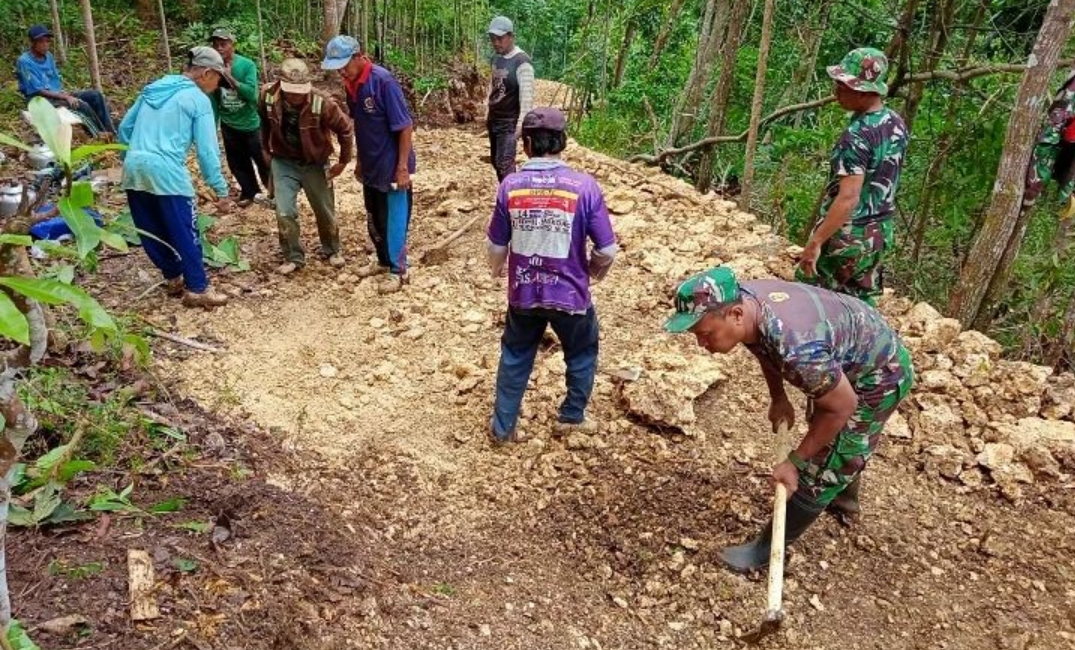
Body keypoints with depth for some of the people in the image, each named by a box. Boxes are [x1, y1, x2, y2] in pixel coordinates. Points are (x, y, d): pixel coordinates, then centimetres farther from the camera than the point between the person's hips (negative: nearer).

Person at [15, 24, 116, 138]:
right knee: (82, 105, -27)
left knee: (95, 95, -9)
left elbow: (57, 81, 13)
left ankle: (110, 132, -16)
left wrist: (65, 95, -7)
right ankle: (100, 136, -17)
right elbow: (38, 91, -16)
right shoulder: (25, 61, -13)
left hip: (58, 95, 7)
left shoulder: (48, 56, 8)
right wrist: (65, 97, -19)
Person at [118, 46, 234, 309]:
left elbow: (124, 128, 21)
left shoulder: (153, 88, 19)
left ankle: (174, 278, 31)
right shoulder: (198, 99, -1)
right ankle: (197, 290, 7)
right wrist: (221, 190, -4)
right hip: (166, 172, -7)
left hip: (134, 169, 7)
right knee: (185, 234, 2)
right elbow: (207, 150, -6)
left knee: (153, 233, 16)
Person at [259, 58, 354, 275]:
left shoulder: (322, 103, -28)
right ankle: (293, 257, 14)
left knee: (325, 212, 12)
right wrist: (267, 149, 15)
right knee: (284, 213, -5)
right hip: (283, 162, 1)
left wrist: (343, 161, -6)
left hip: (315, 164, -1)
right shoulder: (268, 97, -18)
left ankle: (332, 251, 36)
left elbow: (345, 129, -13)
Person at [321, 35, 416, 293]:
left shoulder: (383, 81, -21)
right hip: (371, 166, 8)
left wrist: (403, 167, -20)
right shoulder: (351, 84, 3)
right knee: (374, 219, 19)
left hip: (392, 167, -8)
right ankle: (383, 261, 37)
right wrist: (360, 161, 17)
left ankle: (398, 271, 18)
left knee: (394, 221, 4)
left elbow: (405, 127, -20)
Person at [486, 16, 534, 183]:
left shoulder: (521, 62, -19)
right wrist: (488, 113, 19)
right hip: (494, 120, 9)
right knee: (495, 161, 15)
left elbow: (527, 95, -24)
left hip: (509, 122, -9)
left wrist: (521, 124, -30)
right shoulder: (496, 58, 7)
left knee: (504, 165, -15)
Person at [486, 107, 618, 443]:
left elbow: (497, 246, 1)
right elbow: (607, 251, -12)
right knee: (582, 354, 25)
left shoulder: (511, 185, -9)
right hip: (570, 295, -2)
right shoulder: (584, 186, -15)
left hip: (523, 294, 2)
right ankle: (571, 417, 39)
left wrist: (496, 269, 23)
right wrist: (595, 270, 10)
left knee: (515, 357, 22)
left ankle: (503, 426, 32)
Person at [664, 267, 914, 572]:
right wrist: (778, 399, 8)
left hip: (879, 375, -8)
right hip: (845, 358, 8)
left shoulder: (798, 347, -47)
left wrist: (795, 461, -20)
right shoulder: (742, 298, -23)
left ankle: (770, 547, 15)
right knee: (826, 438, 31)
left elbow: (842, 407, -29)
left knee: (822, 466, -2)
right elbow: (767, 348, 2)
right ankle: (846, 493, 59)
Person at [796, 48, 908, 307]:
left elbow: (848, 199, -29)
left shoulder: (856, 136, -24)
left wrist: (815, 242, -26)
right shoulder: (897, 122, 3)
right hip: (880, 230, 9)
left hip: (848, 234, -8)